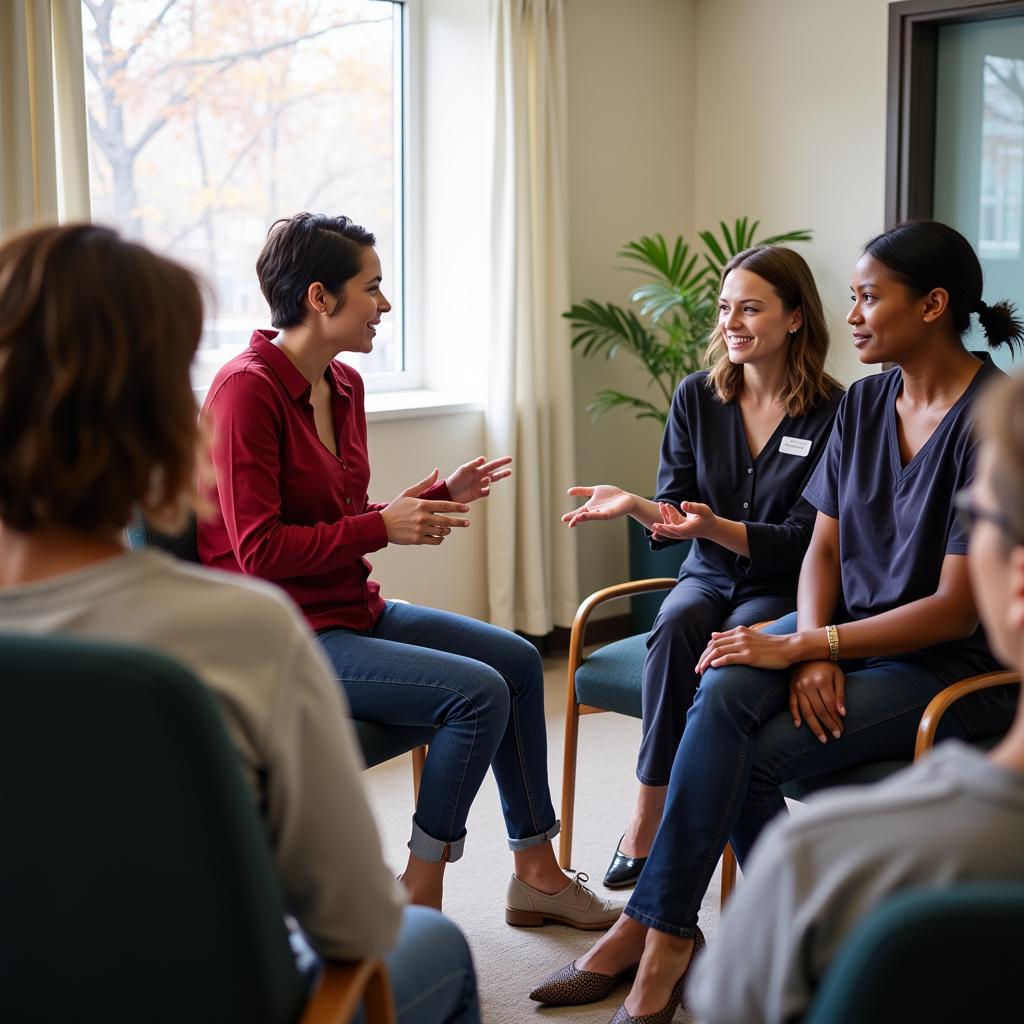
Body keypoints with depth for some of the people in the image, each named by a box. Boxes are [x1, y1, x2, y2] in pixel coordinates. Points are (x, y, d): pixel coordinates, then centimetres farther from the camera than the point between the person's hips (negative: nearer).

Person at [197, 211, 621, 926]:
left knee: (516, 659, 7)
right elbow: (259, 551, -21)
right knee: (477, 691, -20)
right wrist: (382, 528, -19)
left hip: (351, 610, 10)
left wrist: (438, 495, 3)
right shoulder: (246, 389, -18)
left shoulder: (344, 385, 9)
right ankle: (419, 903, -3)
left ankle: (537, 874, 17)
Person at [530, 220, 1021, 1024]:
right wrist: (812, 651, -13)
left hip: (953, 665, -6)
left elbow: (957, 609, -19)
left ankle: (657, 931, -7)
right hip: (850, 632, 6)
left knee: (752, 755, -25)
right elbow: (823, 547, 7)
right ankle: (663, 937, -16)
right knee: (727, 694, -25)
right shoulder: (864, 403, 6)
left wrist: (799, 645, -20)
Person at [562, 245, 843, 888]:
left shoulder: (831, 413, -8)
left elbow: (804, 540, -12)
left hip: (784, 590, -3)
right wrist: (634, 505, -20)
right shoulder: (698, 397, 3)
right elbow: (675, 513, 3)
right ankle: (652, 821, -25)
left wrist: (716, 527, -28)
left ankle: (647, 824, -23)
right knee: (675, 627, -31)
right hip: (709, 577, 3)